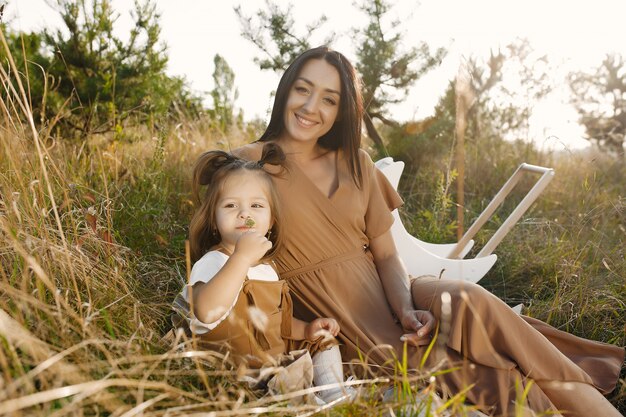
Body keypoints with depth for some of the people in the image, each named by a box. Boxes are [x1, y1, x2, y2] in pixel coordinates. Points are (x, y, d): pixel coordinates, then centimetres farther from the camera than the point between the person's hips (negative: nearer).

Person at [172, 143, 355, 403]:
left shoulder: (264, 267, 10)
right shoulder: (212, 263, -19)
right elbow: (208, 312, -42)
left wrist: (306, 330, 6)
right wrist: (242, 257, -45)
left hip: (273, 358, 10)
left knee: (324, 343, 15)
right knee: (299, 375, -31)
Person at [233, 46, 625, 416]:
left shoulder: (354, 163, 10)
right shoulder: (247, 163, -3)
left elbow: (387, 255, 6)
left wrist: (405, 310, -15)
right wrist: (306, 331, -17)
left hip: (383, 294, 4)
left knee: (464, 300, -26)